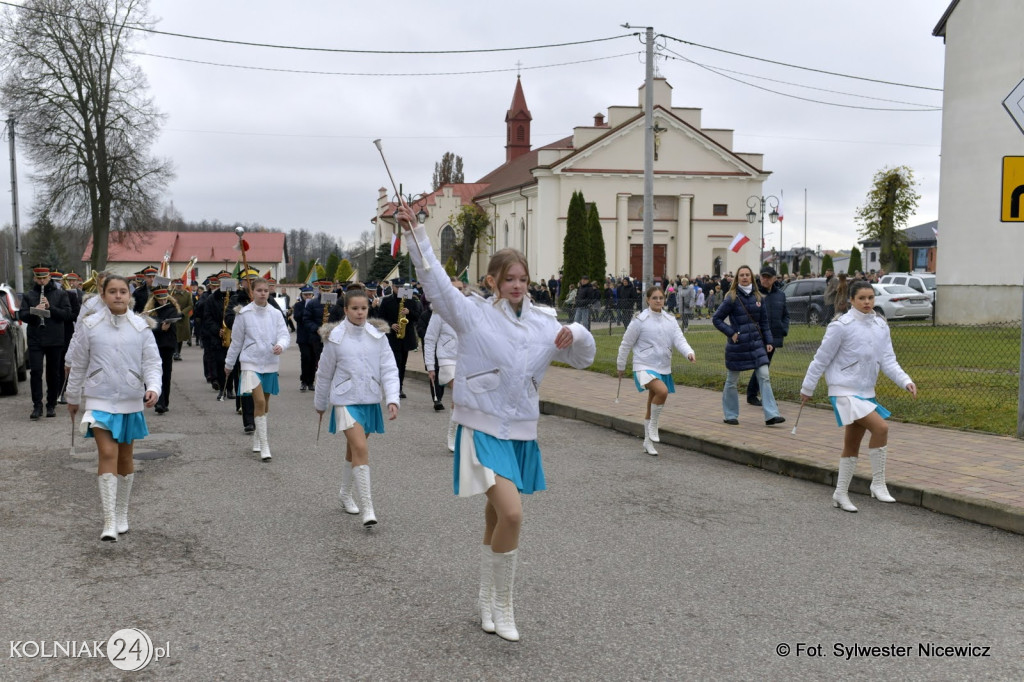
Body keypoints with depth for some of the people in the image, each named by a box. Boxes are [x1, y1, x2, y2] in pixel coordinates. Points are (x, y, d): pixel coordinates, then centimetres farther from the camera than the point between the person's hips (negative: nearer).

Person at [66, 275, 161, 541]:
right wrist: (73, 398, 13)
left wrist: (153, 388, -19)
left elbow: (152, 362, -1)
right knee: (108, 454, -13)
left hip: (131, 400, 2)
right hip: (100, 399, -2)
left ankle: (121, 516, 27)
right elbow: (78, 364, 7)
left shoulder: (140, 326, 1)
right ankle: (109, 522, -11)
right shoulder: (90, 325, -1)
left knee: (125, 457, 12)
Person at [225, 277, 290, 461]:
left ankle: (257, 439, 32)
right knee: (259, 401, -15)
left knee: (264, 403, 12)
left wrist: (280, 345, -26)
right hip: (251, 362, -3)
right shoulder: (243, 314, -2)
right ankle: (264, 446, -11)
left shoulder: (276, 314, 3)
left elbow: (285, 334, -2)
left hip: (270, 363, 3)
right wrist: (229, 363, 14)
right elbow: (236, 341, 6)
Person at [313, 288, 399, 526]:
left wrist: (392, 399, -16)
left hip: (370, 400, 3)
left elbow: (389, 369, -4)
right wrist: (320, 403, 14)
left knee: (354, 449, 19)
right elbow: (324, 373, 6)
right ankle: (367, 508, -17)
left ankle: (345, 493, 41)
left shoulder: (378, 335, -2)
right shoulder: (335, 338, -5)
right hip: (346, 399, -3)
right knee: (361, 449, -18)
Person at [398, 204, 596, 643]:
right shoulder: (472, 314, -5)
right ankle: (502, 606, 0)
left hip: (522, 432, 5)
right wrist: (415, 233, -21)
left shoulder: (543, 323, 8)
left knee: (497, 518, 15)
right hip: (483, 429, -5)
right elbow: (434, 279, -12)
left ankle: (486, 599, 34)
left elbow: (583, 358, 16)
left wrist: (576, 336, -7)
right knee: (511, 514, -19)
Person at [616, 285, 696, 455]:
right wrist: (621, 365, 5)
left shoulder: (670, 319, 5)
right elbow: (626, 344, -1)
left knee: (652, 408, 15)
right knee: (662, 391, -32)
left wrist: (689, 352, -25)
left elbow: (679, 339, -6)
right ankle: (653, 425, -11)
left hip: (664, 368, 5)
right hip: (644, 366, -5)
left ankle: (648, 441, 30)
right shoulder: (640, 320, -9)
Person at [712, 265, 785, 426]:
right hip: (737, 345, -3)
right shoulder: (732, 298, -7)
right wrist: (731, 333, -12)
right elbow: (716, 319, -4)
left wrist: (768, 341, 5)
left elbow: (764, 322, 12)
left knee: (764, 377, -6)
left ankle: (771, 415, -8)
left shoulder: (758, 297, 5)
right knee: (732, 381, 7)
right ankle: (730, 415, 20)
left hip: (756, 344, 4)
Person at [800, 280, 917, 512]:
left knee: (852, 447, 13)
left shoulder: (880, 326, 5)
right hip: (844, 391, -7)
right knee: (880, 427, -23)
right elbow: (821, 359, -7)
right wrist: (807, 388, -2)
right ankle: (878, 484, -11)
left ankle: (841, 494, 25)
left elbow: (888, 360, 3)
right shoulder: (841, 326, -13)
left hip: (866, 392, 7)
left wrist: (906, 381, -13)